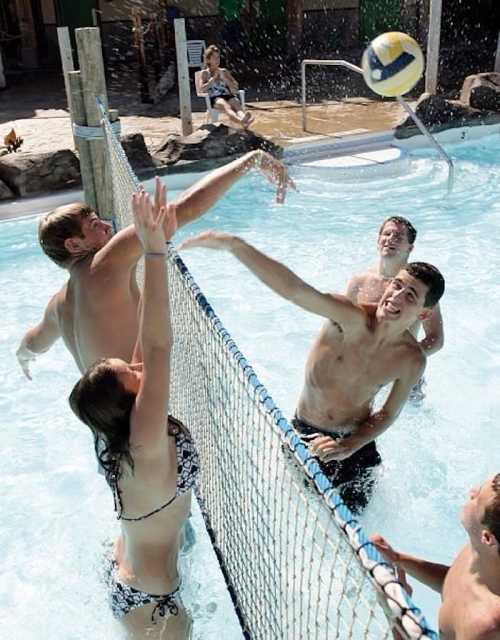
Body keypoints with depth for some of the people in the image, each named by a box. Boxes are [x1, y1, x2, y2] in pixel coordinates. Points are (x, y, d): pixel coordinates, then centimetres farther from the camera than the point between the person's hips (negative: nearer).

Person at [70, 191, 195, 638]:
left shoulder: (125, 433, -15)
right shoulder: (144, 447, -36)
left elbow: (148, 342, -18)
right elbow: (158, 346, -44)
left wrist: (159, 246, -21)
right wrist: (154, 251, -45)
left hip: (130, 574, 7)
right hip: (149, 600, -7)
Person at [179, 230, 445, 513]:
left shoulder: (412, 361, -16)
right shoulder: (352, 319, -28)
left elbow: (387, 415, -4)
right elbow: (295, 289, -43)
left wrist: (348, 448, -20)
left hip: (355, 444, 2)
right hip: (304, 434, -1)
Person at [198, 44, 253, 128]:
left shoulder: (224, 71, 24)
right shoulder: (205, 73, 15)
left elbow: (235, 88, 17)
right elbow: (202, 89, -2)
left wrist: (224, 77, 4)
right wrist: (213, 78, -1)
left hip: (228, 96, 4)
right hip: (215, 98, -4)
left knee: (237, 104, -33)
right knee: (226, 106, -38)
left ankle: (245, 122, -65)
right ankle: (241, 121, -69)